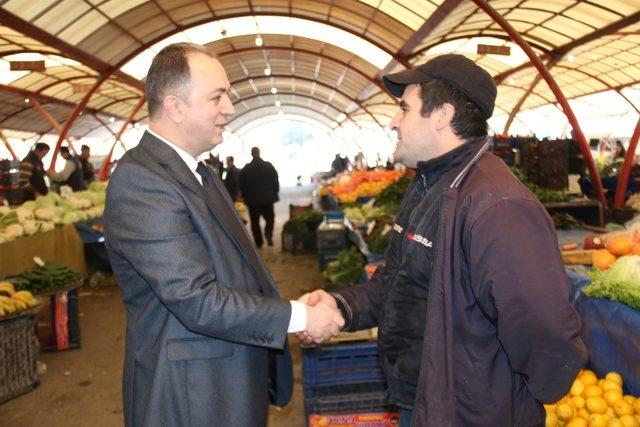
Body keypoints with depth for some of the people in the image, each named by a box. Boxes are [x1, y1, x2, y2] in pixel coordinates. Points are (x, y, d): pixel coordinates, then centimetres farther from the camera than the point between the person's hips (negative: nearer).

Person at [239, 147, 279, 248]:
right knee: (269, 218, 14)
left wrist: (245, 197, 11)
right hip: (268, 198, 1)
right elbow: (276, 182, 0)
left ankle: (258, 241, 7)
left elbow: (242, 185, 0)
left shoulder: (246, 168, -4)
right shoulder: (269, 166, -3)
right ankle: (268, 234, -10)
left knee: (255, 221, 8)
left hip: (252, 199, -1)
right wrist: (275, 193, 11)